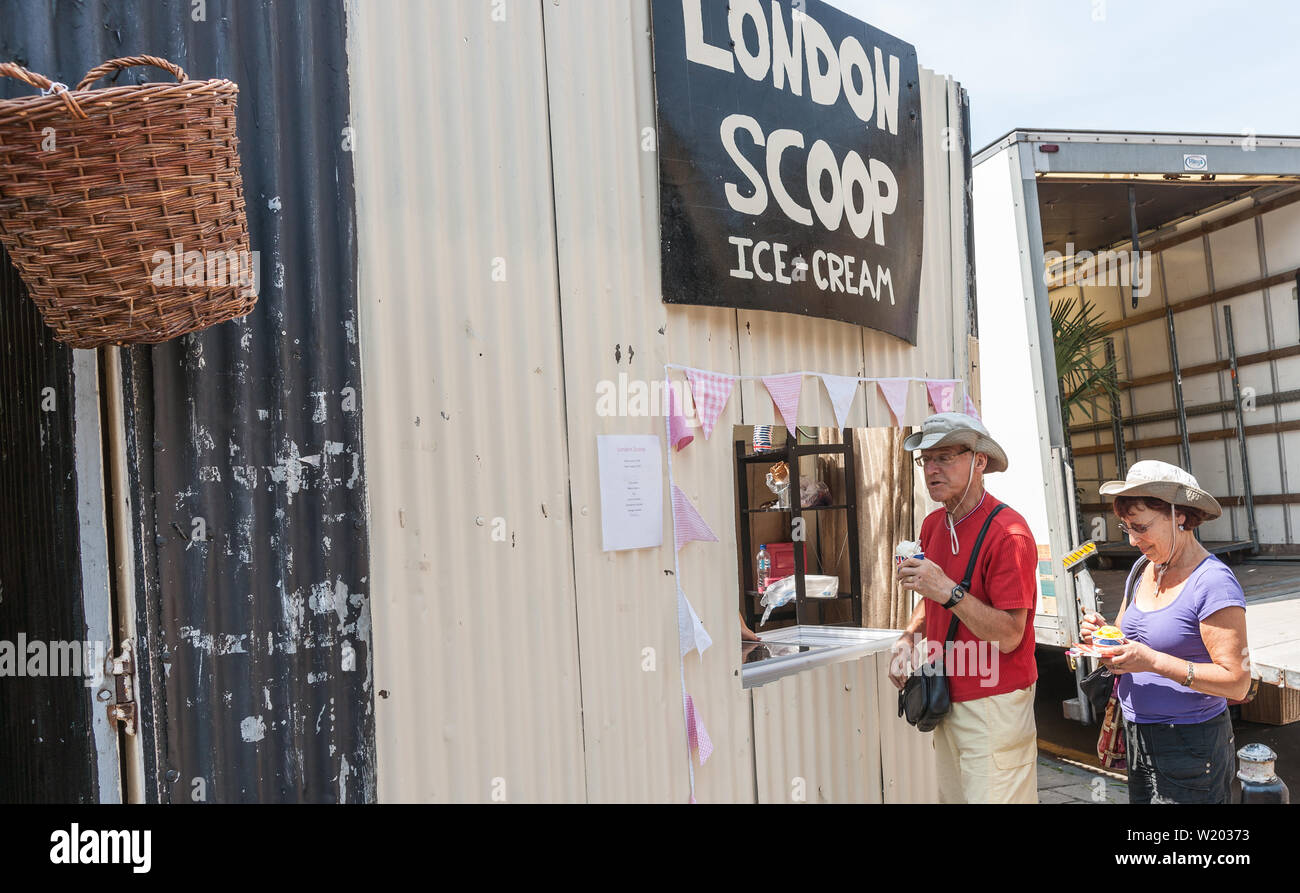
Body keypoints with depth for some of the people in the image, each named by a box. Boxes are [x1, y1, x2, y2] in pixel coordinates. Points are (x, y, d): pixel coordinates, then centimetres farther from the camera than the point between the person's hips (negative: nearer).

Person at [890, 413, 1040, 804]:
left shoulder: (1007, 533, -19)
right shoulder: (933, 525, 5)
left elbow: (1009, 636, -21)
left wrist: (949, 591, -29)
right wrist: (909, 637, 4)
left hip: (994, 706, -7)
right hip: (947, 698, 8)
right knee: (951, 795, 19)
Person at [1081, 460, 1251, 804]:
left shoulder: (1214, 583, -18)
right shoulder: (1142, 569, 6)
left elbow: (1237, 682, -21)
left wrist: (1153, 661, -27)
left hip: (1190, 746, -7)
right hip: (1138, 738, 7)